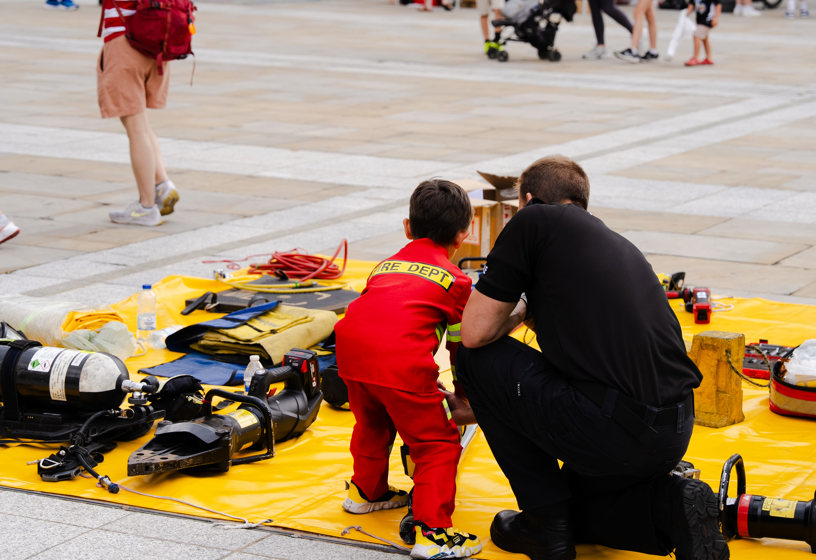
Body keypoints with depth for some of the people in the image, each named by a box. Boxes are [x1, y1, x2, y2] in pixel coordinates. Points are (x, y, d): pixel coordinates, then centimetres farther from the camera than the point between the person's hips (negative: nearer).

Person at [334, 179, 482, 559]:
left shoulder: (386, 264, 32)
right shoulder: (455, 280, 16)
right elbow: (462, 344, 18)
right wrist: (464, 395, 34)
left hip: (351, 345, 6)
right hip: (402, 360, -6)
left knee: (372, 422, 32)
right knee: (437, 444, 4)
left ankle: (367, 491, 51)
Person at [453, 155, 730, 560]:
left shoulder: (534, 220, 3)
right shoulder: (618, 243, 25)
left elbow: (475, 333, 1)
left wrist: (518, 309, 22)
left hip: (610, 430, -8)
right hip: (675, 433, 8)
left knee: (476, 358, 14)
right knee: (573, 505, 34)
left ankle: (545, 523, 13)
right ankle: (671, 505, 5)